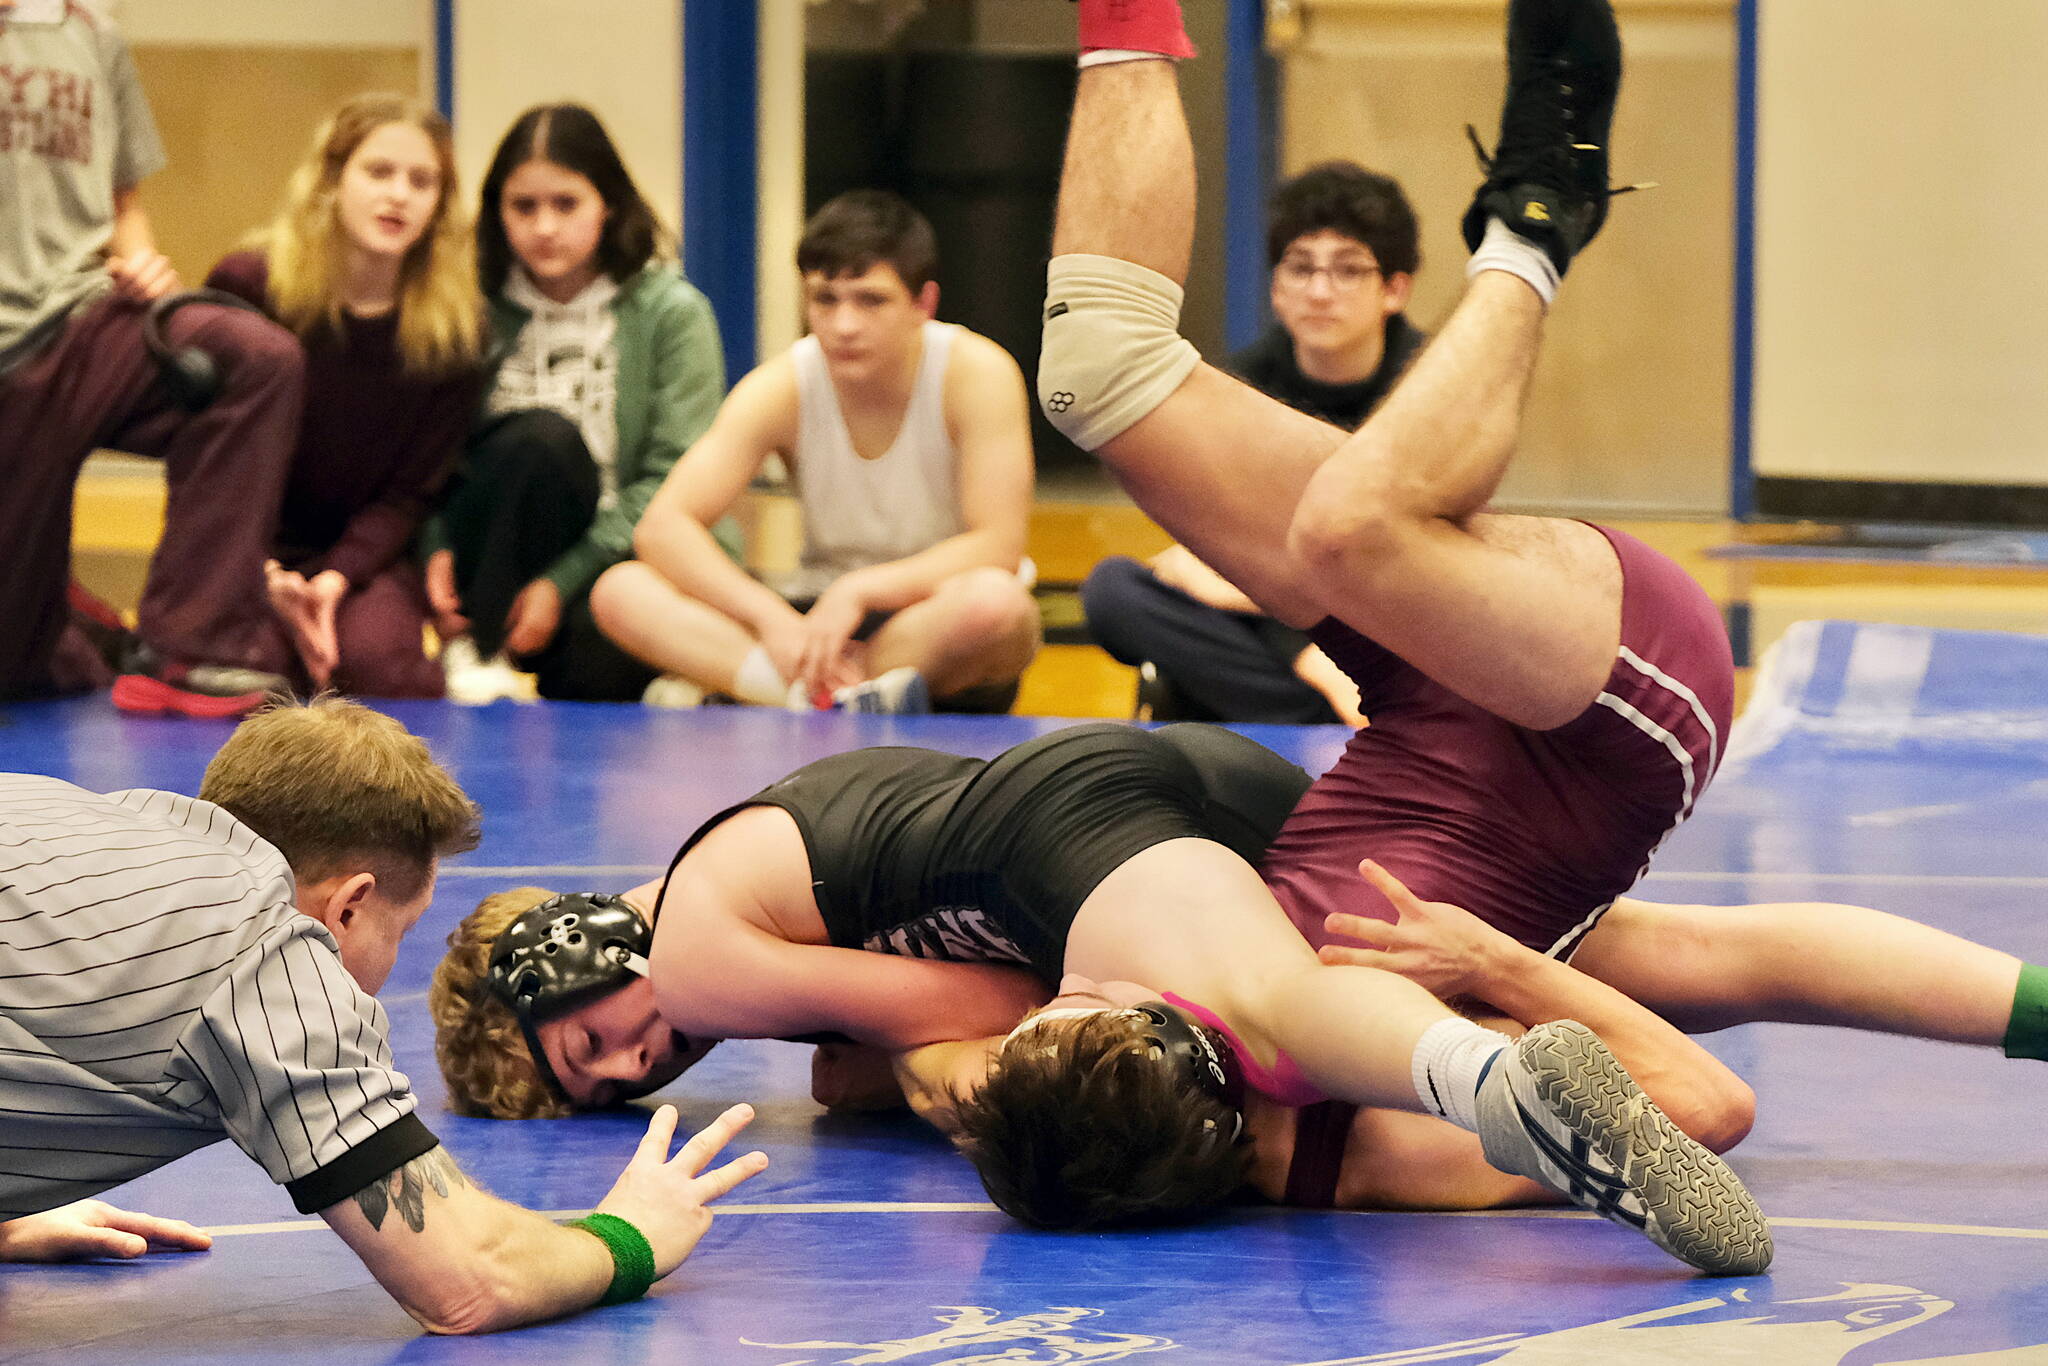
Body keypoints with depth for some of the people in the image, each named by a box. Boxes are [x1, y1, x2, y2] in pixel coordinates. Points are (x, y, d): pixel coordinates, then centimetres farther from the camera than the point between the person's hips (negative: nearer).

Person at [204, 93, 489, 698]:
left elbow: (411, 491, -3)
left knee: (373, 654, -33)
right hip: (249, 548, 0)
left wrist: (337, 578, -21)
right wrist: (261, 576, -20)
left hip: (367, 552, 0)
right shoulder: (247, 286, -8)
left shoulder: (454, 330, -5)